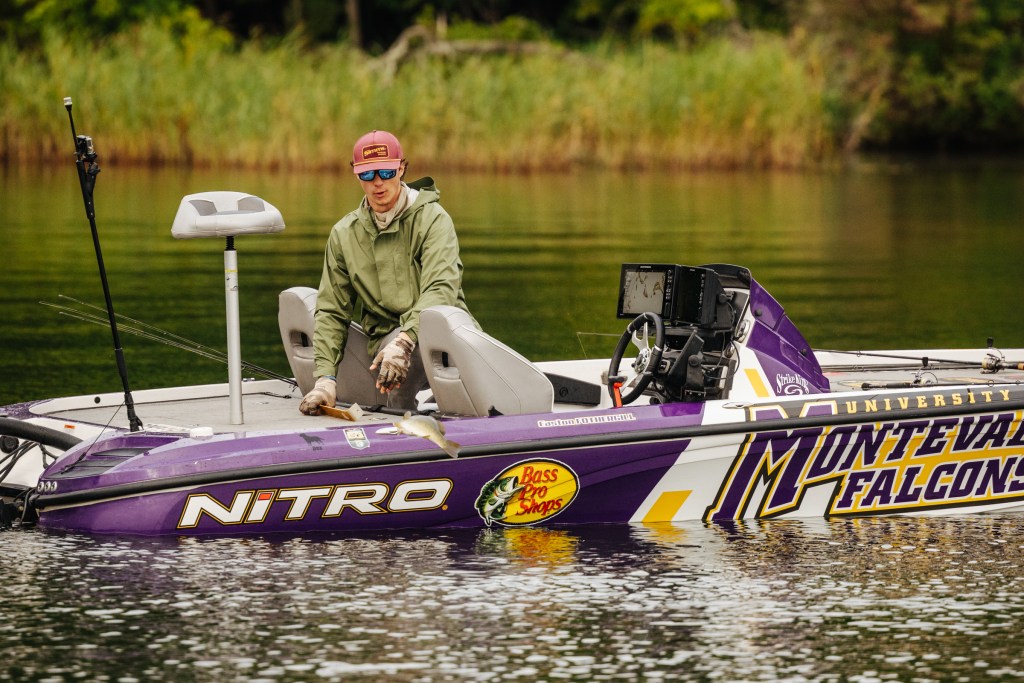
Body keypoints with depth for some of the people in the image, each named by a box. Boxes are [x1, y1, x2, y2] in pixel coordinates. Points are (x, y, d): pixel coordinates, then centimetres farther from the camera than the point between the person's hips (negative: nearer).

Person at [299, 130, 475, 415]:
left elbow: (441, 289, -22)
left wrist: (404, 341, -38)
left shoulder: (432, 219, -8)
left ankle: (402, 409, -13)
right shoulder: (344, 234, 7)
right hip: (378, 337, 6)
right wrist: (325, 378, -6)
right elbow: (332, 310, 7)